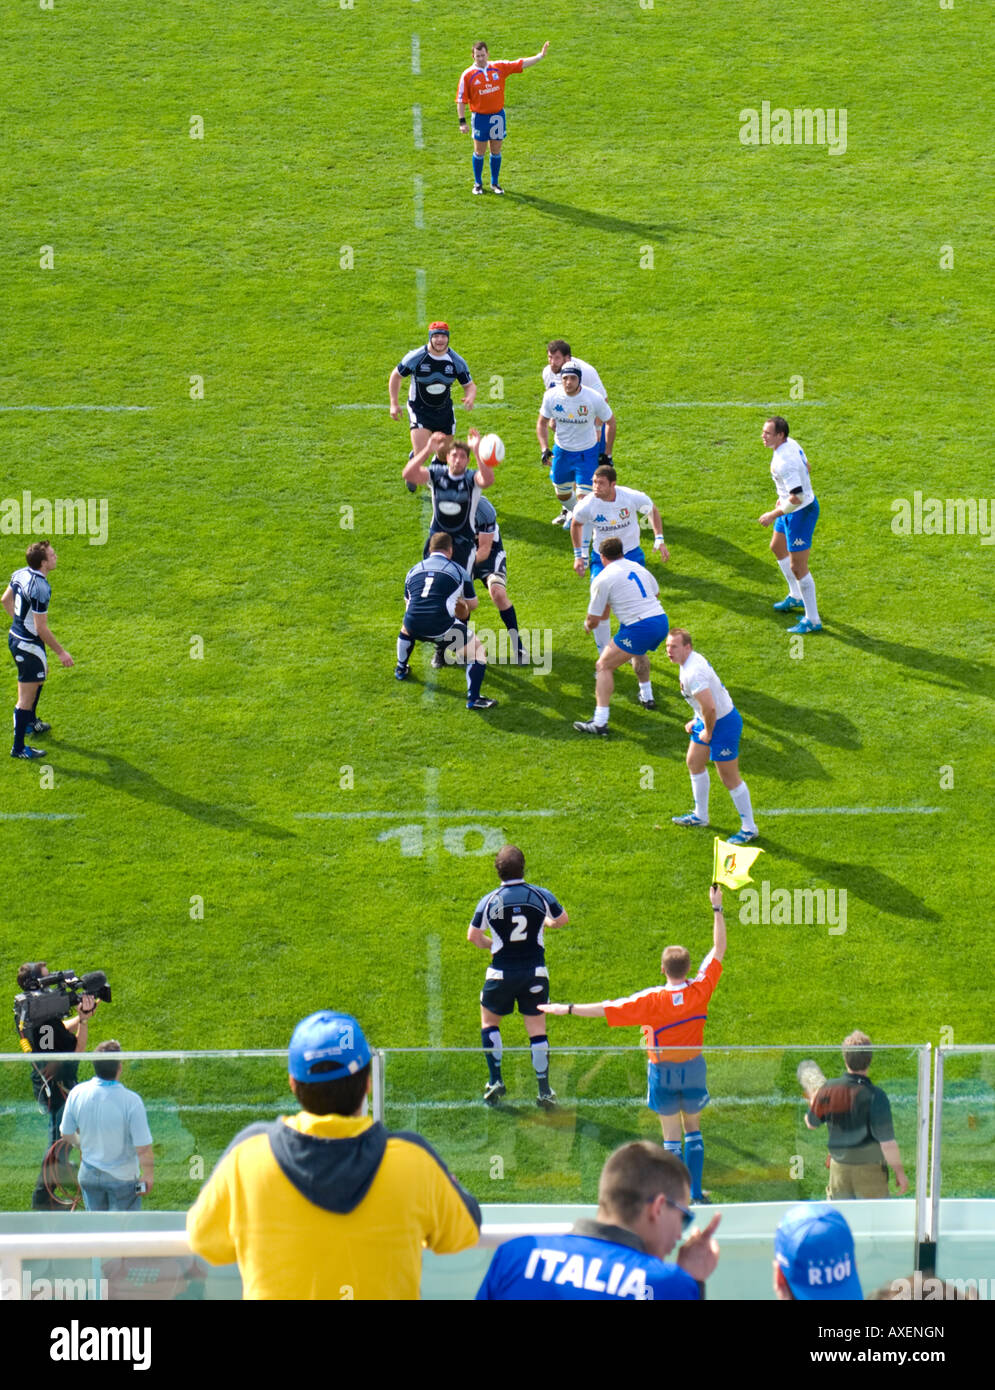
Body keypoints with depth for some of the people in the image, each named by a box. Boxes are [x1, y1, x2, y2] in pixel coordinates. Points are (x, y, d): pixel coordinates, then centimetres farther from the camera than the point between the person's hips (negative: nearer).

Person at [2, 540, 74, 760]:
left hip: (15, 635, 10)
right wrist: (61, 652, -15)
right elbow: (42, 628, -25)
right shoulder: (40, 588, -30)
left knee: (41, 674, 34)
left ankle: (31, 722, 52)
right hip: (29, 645, -10)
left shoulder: (20, 574, -2)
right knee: (26, 698, 1)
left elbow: (5, 599, 15)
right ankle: (18, 748, 9)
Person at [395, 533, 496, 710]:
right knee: (478, 651, 9)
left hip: (413, 627, 4)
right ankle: (473, 699, -2)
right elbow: (472, 604, 22)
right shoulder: (458, 570, 12)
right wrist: (463, 605, 47)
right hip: (441, 628, -4)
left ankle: (400, 669, 53)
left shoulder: (414, 570, 21)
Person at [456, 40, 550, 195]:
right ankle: (478, 183, 21)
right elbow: (461, 100, -5)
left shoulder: (499, 68, 0)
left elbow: (521, 64, 2)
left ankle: (495, 183, 22)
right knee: (479, 152, 7)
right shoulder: (468, 75, -8)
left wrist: (540, 56, -8)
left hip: (498, 115, 2)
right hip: (480, 117, -2)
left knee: (496, 152, 10)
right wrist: (462, 121, -10)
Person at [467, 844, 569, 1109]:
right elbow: (562, 920, 12)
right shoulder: (541, 896, -7)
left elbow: (473, 936, 0)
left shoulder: (489, 901, -10)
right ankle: (544, 1090, 6)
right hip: (535, 973, 1)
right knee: (537, 1030, 8)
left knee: (489, 1020, 20)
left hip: (501, 974, -1)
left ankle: (495, 1080, 14)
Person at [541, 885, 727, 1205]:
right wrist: (717, 909, 1)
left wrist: (567, 1009, -16)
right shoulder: (699, 991, -16)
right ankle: (696, 1193, 17)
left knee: (671, 1136, 7)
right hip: (693, 1069, 2)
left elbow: (606, 1009, -21)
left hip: (663, 1070, -2)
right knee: (693, 1130, 17)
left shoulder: (651, 1001, -22)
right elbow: (718, 950, -5)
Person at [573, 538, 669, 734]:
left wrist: (588, 625, 25)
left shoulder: (602, 579, -2)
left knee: (604, 666, 1)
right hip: (661, 621, 7)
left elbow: (594, 620, 1)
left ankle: (600, 722, -9)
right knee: (638, 652, 39)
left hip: (639, 628, -7)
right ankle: (647, 697, 52)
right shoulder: (638, 567, 16)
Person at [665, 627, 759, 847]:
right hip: (707, 720, 11)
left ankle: (749, 828, 11)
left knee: (730, 779, -1)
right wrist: (697, 721, 14)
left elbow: (710, 707, -33)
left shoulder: (693, 674, -30)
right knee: (694, 762, 23)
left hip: (723, 723, -11)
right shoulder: (694, 659, 2)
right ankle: (700, 816, 40)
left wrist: (708, 732, -16)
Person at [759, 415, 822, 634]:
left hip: (801, 513, -11)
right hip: (794, 509, 11)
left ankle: (813, 621, 6)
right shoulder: (791, 444, -1)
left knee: (798, 568, -3)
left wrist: (774, 515, -23)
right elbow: (807, 469, 16)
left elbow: (797, 498, -33)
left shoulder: (785, 462, -31)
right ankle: (796, 597, 47)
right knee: (777, 547, 30)